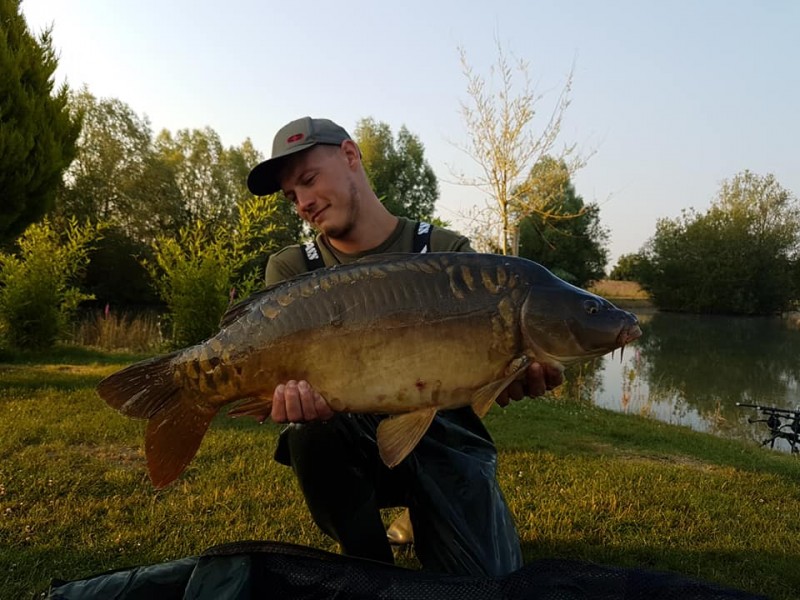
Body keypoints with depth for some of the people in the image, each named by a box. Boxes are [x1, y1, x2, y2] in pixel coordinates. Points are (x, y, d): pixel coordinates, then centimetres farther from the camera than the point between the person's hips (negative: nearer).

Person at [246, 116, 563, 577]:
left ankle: (420, 528, 22)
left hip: (444, 440, 0)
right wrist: (291, 390, -40)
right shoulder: (291, 269, 0)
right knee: (310, 428, -32)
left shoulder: (447, 253, -4)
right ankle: (373, 569, -4)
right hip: (347, 446, 1)